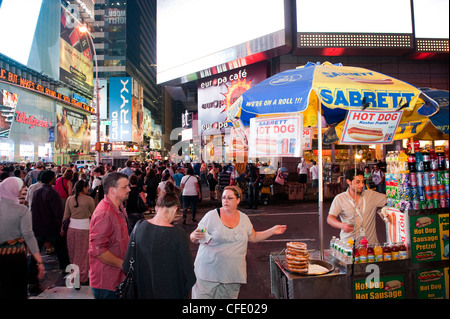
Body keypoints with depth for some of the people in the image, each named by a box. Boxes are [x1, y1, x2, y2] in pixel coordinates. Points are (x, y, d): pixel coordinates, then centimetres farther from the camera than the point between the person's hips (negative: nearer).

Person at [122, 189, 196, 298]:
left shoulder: (139, 227, -11)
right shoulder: (178, 234, -25)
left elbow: (126, 266, -2)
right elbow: (187, 270, -19)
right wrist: (184, 291, 0)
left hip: (142, 291, 4)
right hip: (169, 292, -4)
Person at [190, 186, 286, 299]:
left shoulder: (244, 218, 5)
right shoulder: (212, 216, -8)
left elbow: (253, 237, 18)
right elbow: (194, 238, -5)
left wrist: (272, 231, 11)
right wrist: (195, 236, -28)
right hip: (209, 271, -3)